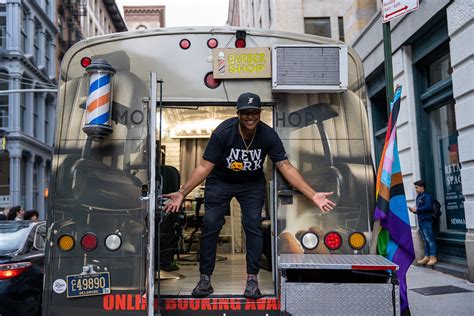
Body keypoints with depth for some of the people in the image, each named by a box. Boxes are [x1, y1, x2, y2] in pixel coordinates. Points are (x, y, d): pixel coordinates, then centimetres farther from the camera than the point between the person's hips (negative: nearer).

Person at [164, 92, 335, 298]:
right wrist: (182, 193, -31)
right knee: (210, 224, -9)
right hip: (220, 181, -1)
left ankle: (252, 279, 0)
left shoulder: (268, 136, -20)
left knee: (253, 224, -12)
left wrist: (313, 195, -26)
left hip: (252, 183, 1)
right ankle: (205, 279, 2)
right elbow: (205, 167, -23)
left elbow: (286, 167, -19)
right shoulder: (222, 133, -25)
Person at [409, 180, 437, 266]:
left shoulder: (427, 196, -8)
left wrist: (417, 209, -15)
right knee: (425, 240, 11)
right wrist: (414, 210, 4)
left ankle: (433, 257, -6)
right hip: (421, 221, 9)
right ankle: (427, 257, 15)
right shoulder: (418, 197, 19)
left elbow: (428, 207, -21)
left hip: (426, 221, -9)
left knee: (429, 239, -8)